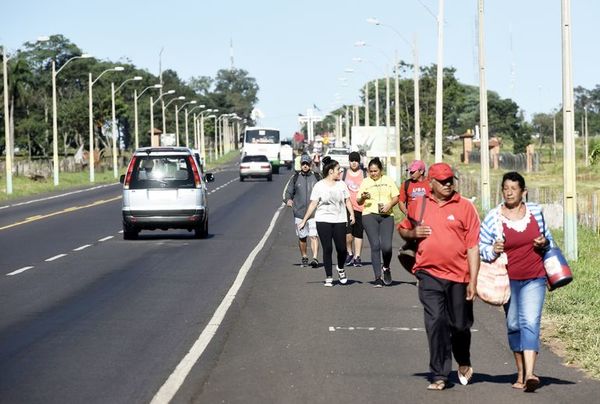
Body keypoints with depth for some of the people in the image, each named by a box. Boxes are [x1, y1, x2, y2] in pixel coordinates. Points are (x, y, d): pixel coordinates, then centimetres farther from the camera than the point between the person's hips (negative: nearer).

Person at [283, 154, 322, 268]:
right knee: (302, 237, 10)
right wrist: (288, 200, -11)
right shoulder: (295, 178, 6)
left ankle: (315, 258, -18)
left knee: (313, 236, -13)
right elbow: (287, 192, 10)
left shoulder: (317, 177, 5)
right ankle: (304, 258, 26)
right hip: (299, 212, 2)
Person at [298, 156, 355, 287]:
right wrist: (304, 221, -1)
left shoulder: (341, 184, 11)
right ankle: (329, 277, 5)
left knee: (342, 248, -5)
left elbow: (347, 201, 13)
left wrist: (352, 214, -3)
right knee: (327, 249, -4)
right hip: (323, 221, -2)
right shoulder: (319, 186, 1)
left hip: (339, 221, 2)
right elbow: (313, 204, 2)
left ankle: (341, 269, 25)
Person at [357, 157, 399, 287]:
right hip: (369, 215, -1)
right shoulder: (365, 182, 10)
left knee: (386, 246, -12)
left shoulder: (388, 180, 13)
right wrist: (363, 198, -15)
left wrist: (389, 205, -8)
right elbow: (359, 202, 7)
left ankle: (386, 268, 19)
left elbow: (396, 197, 12)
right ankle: (378, 278, -5)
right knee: (375, 246, -9)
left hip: (386, 216, 1)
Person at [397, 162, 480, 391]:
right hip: (430, 275, 1)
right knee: (435, 323, -9)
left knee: (460, 325, 10)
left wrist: (473, 280, -7)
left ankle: (463, 363, 38)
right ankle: (439, 376, -2)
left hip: (458, 276, -1)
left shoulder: (464, 207, 0)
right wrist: (412, 233, -1)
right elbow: (402, 229, 24)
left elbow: (473, 246, -2)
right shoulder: (419, 205, 8)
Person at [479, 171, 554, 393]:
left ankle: (530, 374, -24)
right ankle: (521, 373, 23)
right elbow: (480, 247, 1)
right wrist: (493, 250, -20)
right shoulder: (493, 217, -5)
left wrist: (544, 242, -4)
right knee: (514, 325, 10)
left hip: (534, 279, 0)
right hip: (507, 279, 0)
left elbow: (547, 236, 18)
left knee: (530, 323, -14)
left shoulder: (535, 211, 3)